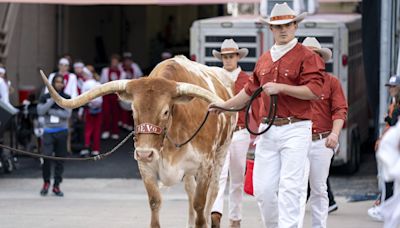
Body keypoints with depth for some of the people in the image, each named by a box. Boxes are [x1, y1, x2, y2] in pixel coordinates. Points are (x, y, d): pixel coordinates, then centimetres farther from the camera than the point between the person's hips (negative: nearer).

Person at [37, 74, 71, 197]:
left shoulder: (66, 98, 4)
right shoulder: (45, 98, 4)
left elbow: (67, 114, -7)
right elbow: (40, 111, -9)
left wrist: (51, 111, -12)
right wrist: (53, 100, -14)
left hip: (62, 131, 1)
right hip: (49, 131, -1)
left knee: (60, 159, 3)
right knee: (46, 157, -13)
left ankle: (56, 185, 11)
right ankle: (46, 182, 7)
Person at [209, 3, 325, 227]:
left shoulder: (306, 57, -3)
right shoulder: (264, 60, 17)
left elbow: (314, 90, -14)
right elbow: (250, 91, 28)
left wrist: (281, 87, -16)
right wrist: (224, 105, 29)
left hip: (295, 130, -6)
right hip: (268, 130, 6)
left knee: (289, 187, -11)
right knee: (263, 188, 4)